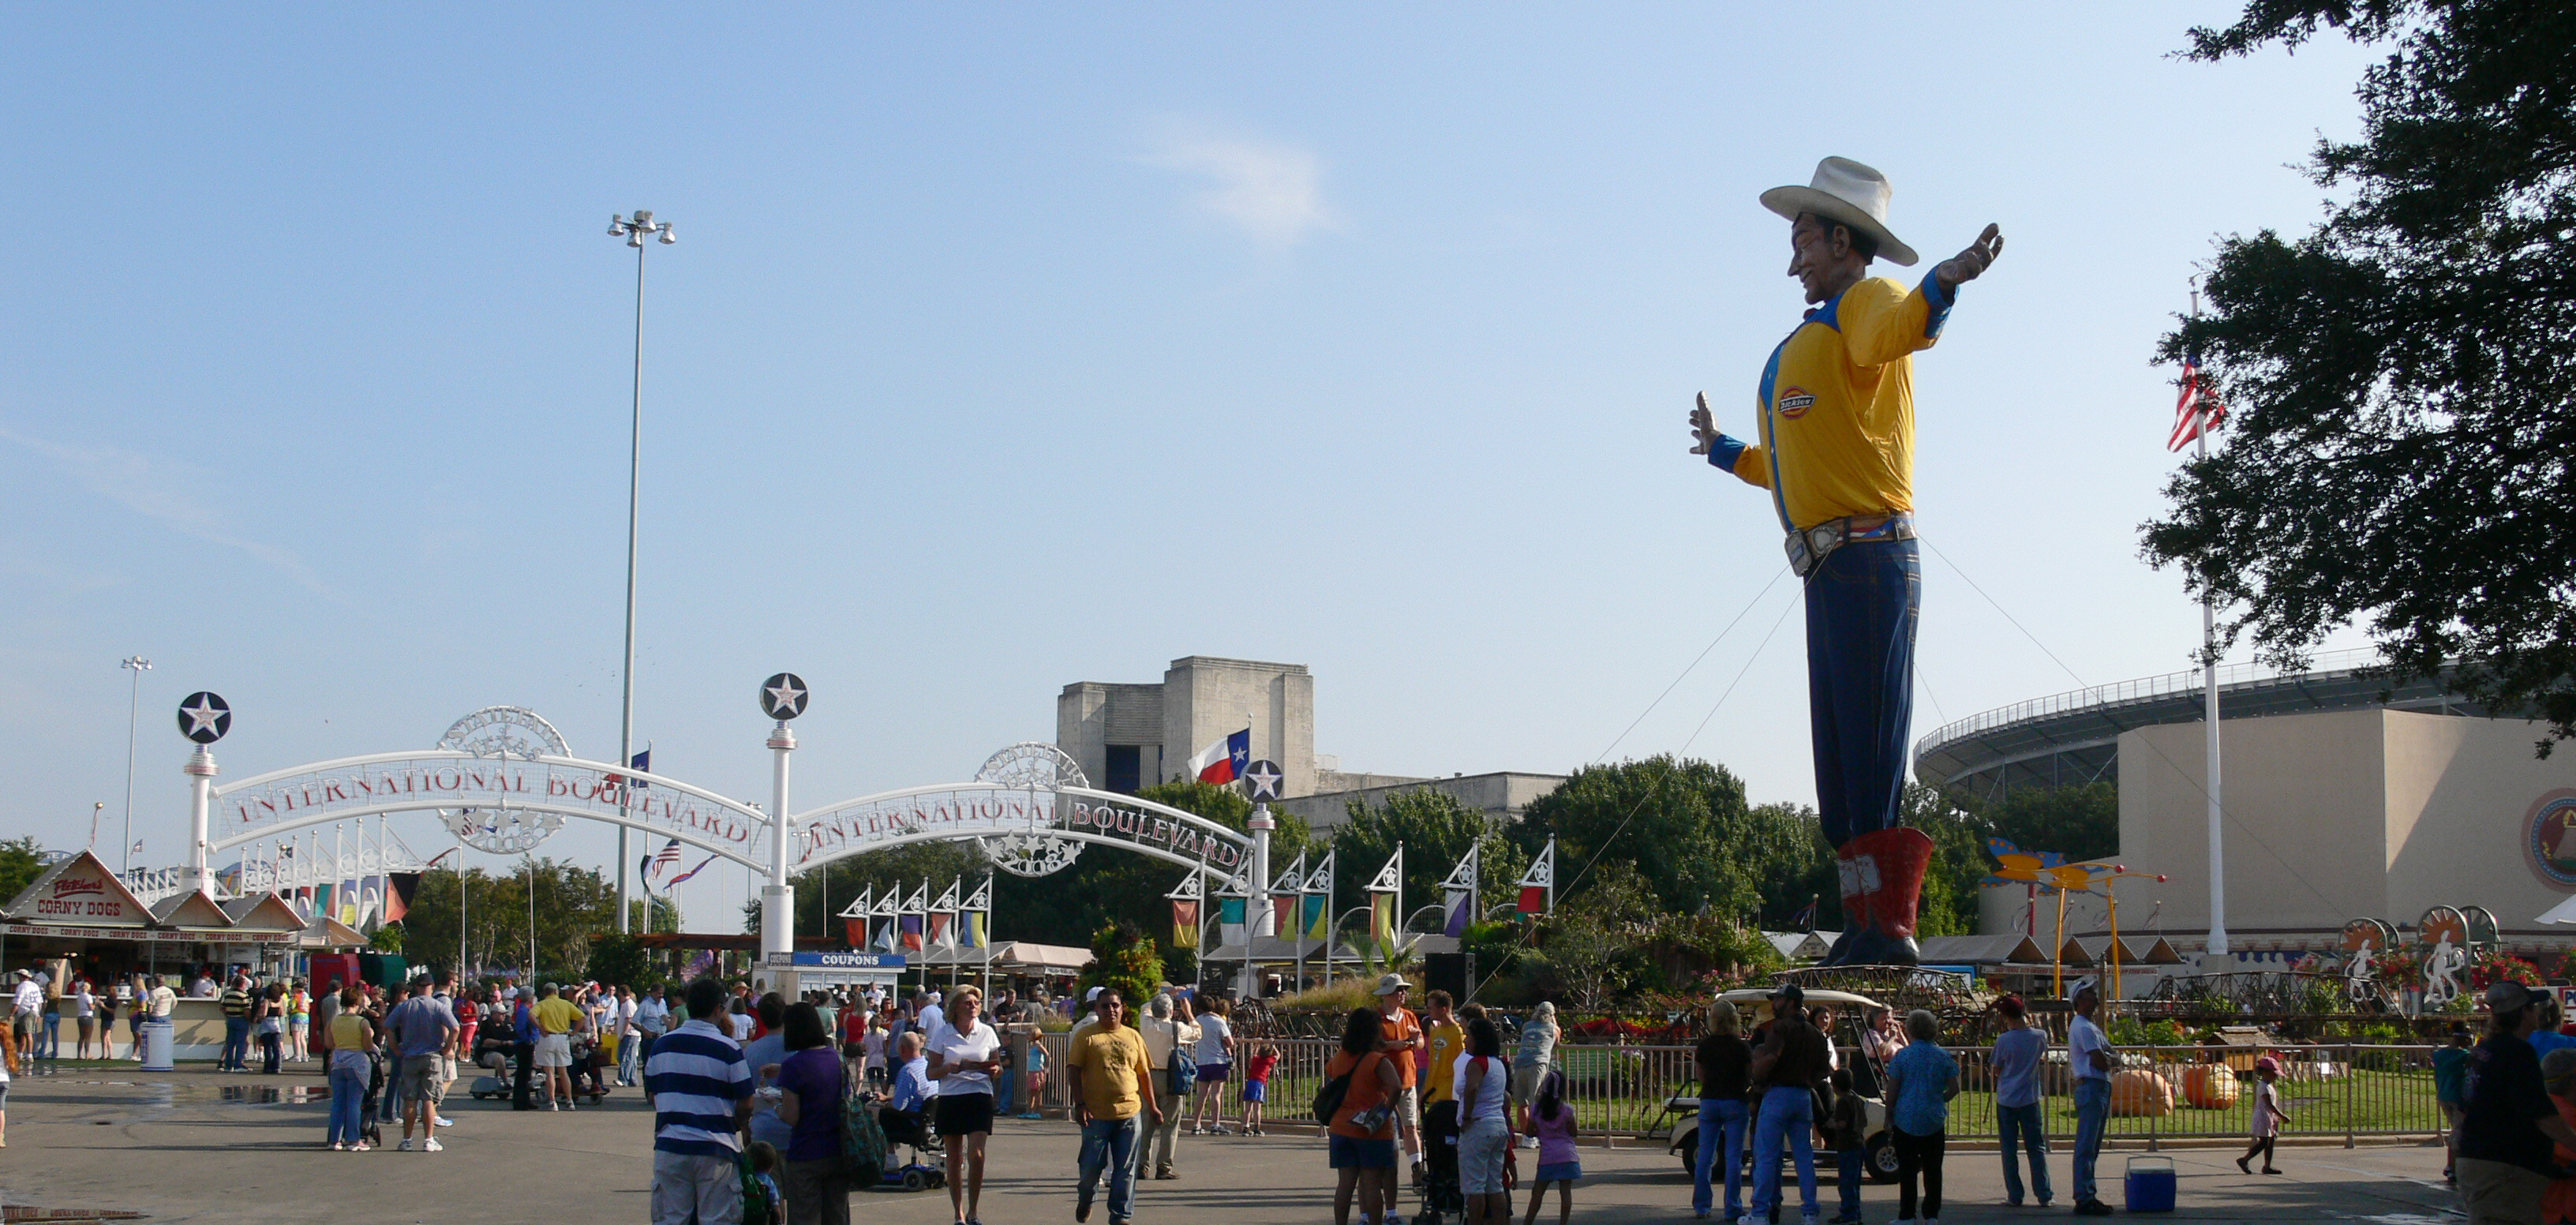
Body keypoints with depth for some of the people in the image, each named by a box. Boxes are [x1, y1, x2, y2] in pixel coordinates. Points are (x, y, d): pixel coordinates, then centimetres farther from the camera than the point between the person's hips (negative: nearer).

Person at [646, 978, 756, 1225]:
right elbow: (745, 1105, -5)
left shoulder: (661, 1045, 7)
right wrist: (736, 1125, 14)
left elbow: (652, 1095, 14)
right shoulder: (729, 1049, -6)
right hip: (714, 1149, -3)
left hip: (669, 1145, 4)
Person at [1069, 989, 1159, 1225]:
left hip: (1129, 1112, 3)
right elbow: (1073, 1071, -4)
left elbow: (1144, 1073, 17)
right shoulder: (1087, 1036, 1)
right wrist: (1080, 1104, -12)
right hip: (1096, 1115, -3)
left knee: (1125, 1170, 4)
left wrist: (1151, 1105, 15)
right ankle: (1085, 1200, 31)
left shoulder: (1133, 1037, 12)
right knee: (1091, 1165, 3)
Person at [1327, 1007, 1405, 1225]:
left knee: (1345, 1182, 7)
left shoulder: (1337, 1059, 6)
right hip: (1373, 1132, -5)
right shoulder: (1378, 1061, -12)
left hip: (1340, 1128, 5)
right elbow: (1395, 1087, -26)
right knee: (1373, 1183, 1)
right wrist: (1387, 1110, -14)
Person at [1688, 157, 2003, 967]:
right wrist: (1724, 451, 49)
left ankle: (1890, 927, -11)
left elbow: (1894, 329, -29)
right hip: (1829, 567, 10)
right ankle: (1864, 929, 13)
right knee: (1837, 762, 10)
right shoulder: (1810, 342, 26)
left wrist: (1943, 285, -49)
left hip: (1867, 557, -10)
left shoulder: (1866, 301, -1)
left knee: (1871, 756, -11)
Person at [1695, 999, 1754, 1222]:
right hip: (1734, 1102, -3)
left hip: (1709, 1101, 3)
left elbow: (1701, 1077, 7)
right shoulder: (1742, 1047, -7)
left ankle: (1701, 1206, 10)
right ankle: (1733, 1208, 0)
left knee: (1705, 1156, 9)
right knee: (1733, 1157, 1)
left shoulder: (1704, 1046, 2)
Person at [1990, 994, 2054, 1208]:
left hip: (2006, 1100, -2)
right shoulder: (2039, 1036, -4)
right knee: (2036, 1148, 8)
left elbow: (1997, 1071, -1)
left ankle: (2014, 1196, 4)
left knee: (2009, 1149, 5)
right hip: (2029, 1100, 2)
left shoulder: (2003, 1040, -12)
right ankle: (2044, 1196, 6)